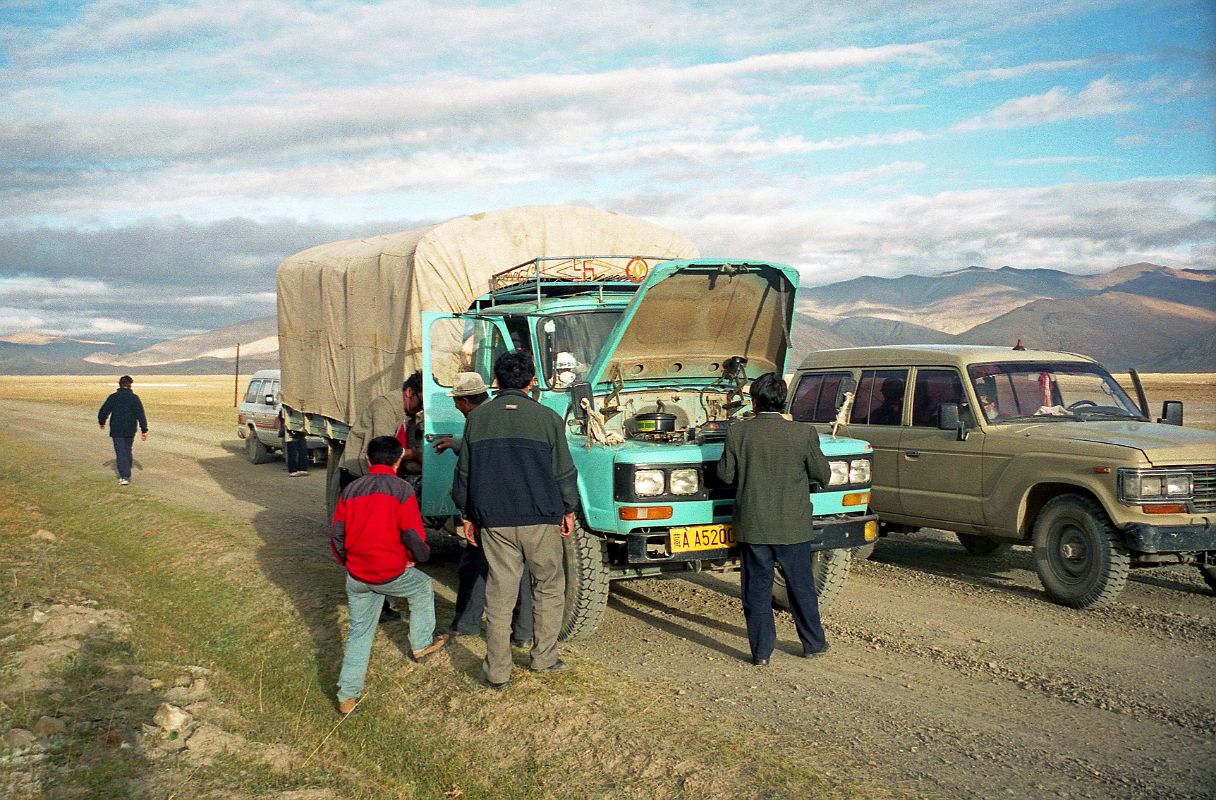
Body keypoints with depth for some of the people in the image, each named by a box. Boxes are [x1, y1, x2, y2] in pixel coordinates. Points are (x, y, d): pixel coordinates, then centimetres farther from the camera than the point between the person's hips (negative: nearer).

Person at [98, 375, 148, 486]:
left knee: (120, 453, -1)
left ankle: (124, 477, -12)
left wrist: (102, 423, 19)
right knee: (127, 451, 18)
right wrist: (144, 430, -7)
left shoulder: (113, 397, -5)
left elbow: (102, 412, -1)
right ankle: (127, 475, 26)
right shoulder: (134, 398, -6)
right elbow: (141, 415, -10)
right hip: (130, 431, 2)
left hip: (116, 431, -1)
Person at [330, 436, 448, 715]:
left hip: (356, 576, 4)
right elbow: (413, 534, -13)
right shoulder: (401, 489, -8)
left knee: (359, 632, 15)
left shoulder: (350, 490, 6)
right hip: (392, 573, -4)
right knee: (423, 587, 27)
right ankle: (422, 645, 37)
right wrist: (421, 555, 7)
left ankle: (347, 696, 11)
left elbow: (336, 534, 5)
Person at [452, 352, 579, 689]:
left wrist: (468, 515, 18)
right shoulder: (547, 418, -4)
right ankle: (544, 657, 20)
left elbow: (464, 472, 8)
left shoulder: (477, 418, 3)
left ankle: (497, 671, 9)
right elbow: (563, 471, 1)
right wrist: (568, 510, 15)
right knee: (549, 587, 15)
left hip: (494, 521, 2)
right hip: (540, 519, -2)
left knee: (500, 592, 7)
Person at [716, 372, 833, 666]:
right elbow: (822, 475, 0)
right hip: (793, 526, 1)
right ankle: (814, 643, 28)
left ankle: (761, 651, 13)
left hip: (752, 526, 0)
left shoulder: (738, 432, -9)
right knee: (801, 586, 16)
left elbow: (725, 474, -2)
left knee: (757, 588, 9)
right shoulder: (804, 433, -10)